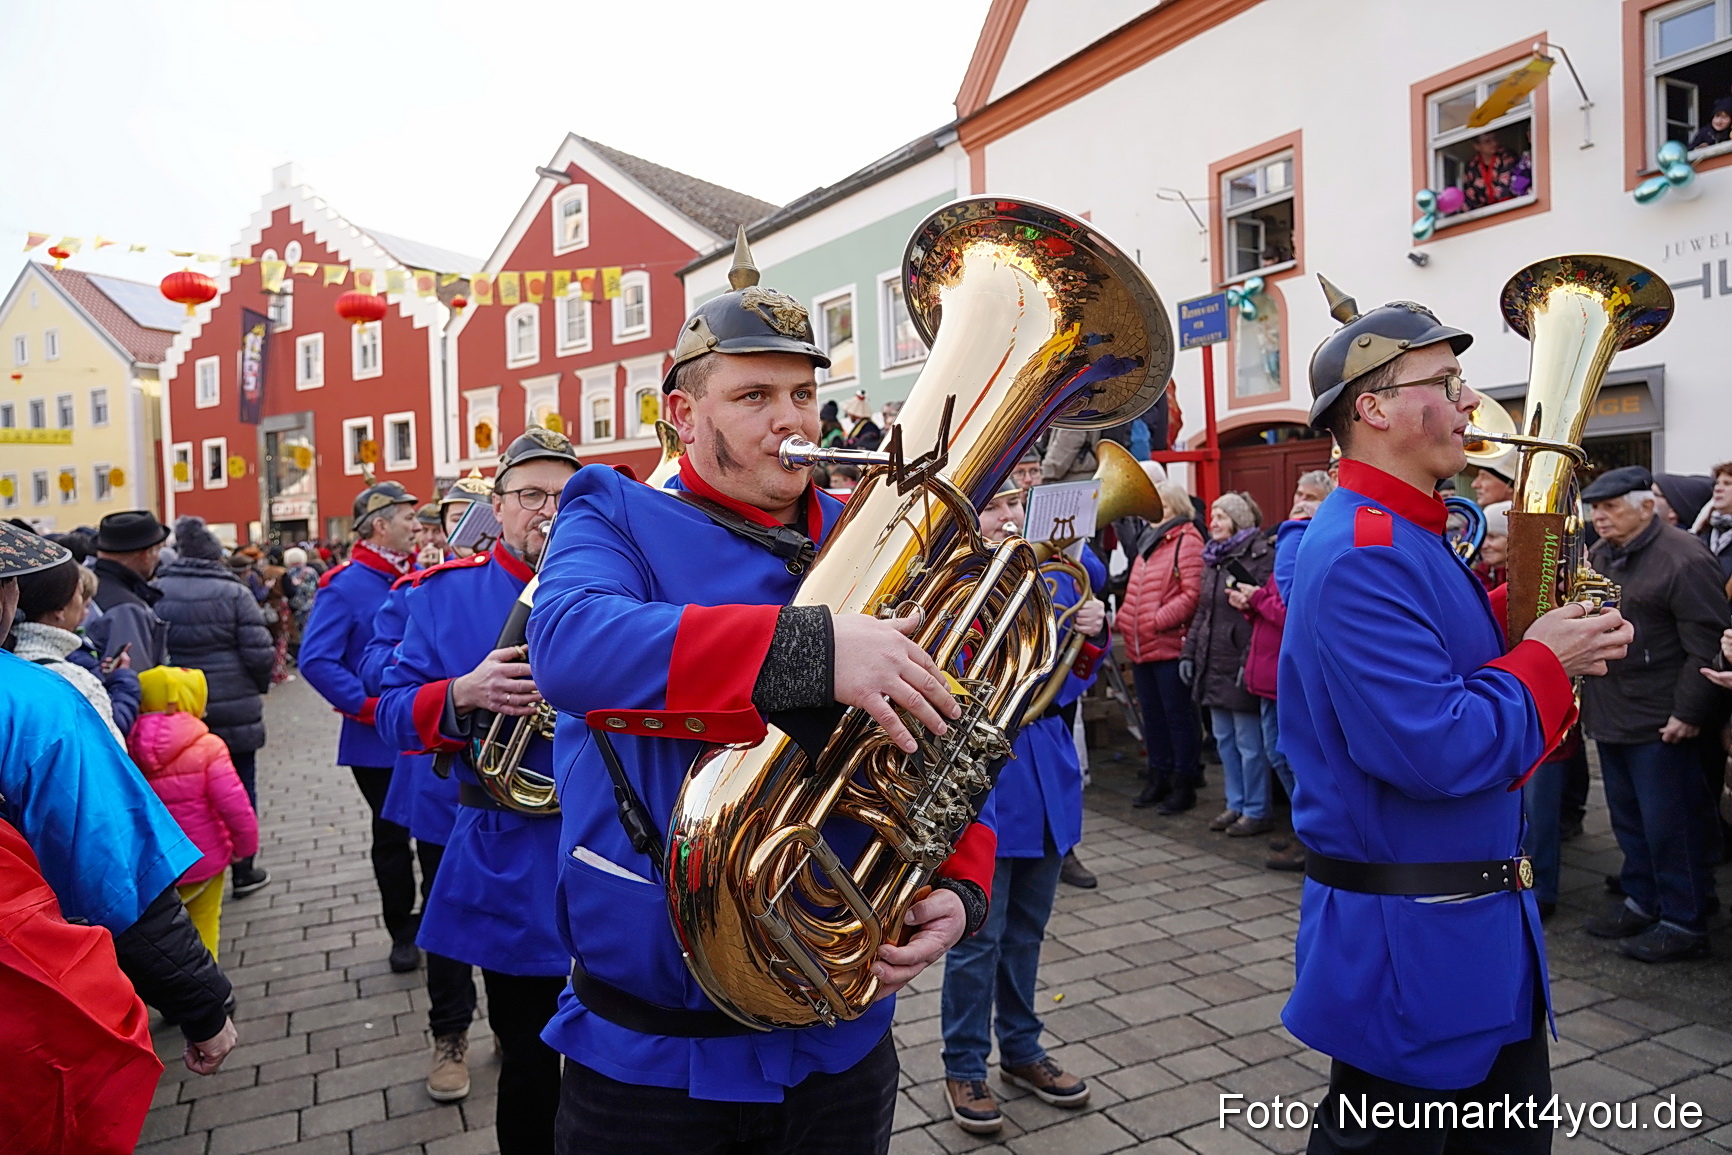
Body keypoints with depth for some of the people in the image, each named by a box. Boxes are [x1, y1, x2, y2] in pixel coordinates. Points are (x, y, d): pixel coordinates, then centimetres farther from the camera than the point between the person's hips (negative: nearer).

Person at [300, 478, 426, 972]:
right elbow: (315, 661, -17)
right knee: (392, 836, 11)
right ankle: (402, 933, 27)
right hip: (380, 740, -4)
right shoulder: (345, 586, -11)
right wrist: (369, 706, -19)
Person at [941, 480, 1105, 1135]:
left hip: (1046, 773, 5)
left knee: (1026, 929, 19)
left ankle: (1020, 1049, 37)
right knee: (980, 935, 4)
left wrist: (1090, 635, -10)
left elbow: (1069, 682, 10)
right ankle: (964, 1069, 24)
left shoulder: (1056, 576, 7)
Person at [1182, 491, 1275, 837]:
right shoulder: (1213, 558, 16)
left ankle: (1257, 811, 12)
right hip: (1212, 663, 8)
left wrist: (1250, 660, -22)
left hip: (1240, 664, -8)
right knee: (1224, 739, 14)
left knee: (1249, 742, 0)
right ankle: (1236, 804, 26)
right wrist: (1189, 651, 14)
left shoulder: (1260, 555, -10)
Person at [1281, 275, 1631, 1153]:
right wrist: (1544, 663, -16)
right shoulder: (1362, 552, -24)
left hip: (1478, 923, 10)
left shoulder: (1412, 537, 8)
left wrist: (1522, 623, -1)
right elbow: (1435, 750, -30)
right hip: (1409, 942, -10)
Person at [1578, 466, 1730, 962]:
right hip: (1610, 715, 8)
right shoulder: (1600, 555, 11)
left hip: (1659, 721, -8)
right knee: (1628, 818, 17)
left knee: (1668, 823, 1)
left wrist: (1689, 713, -17)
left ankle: (1684, 923, 14)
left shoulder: (1682, 559, -14)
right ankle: (1643, 901, 30)